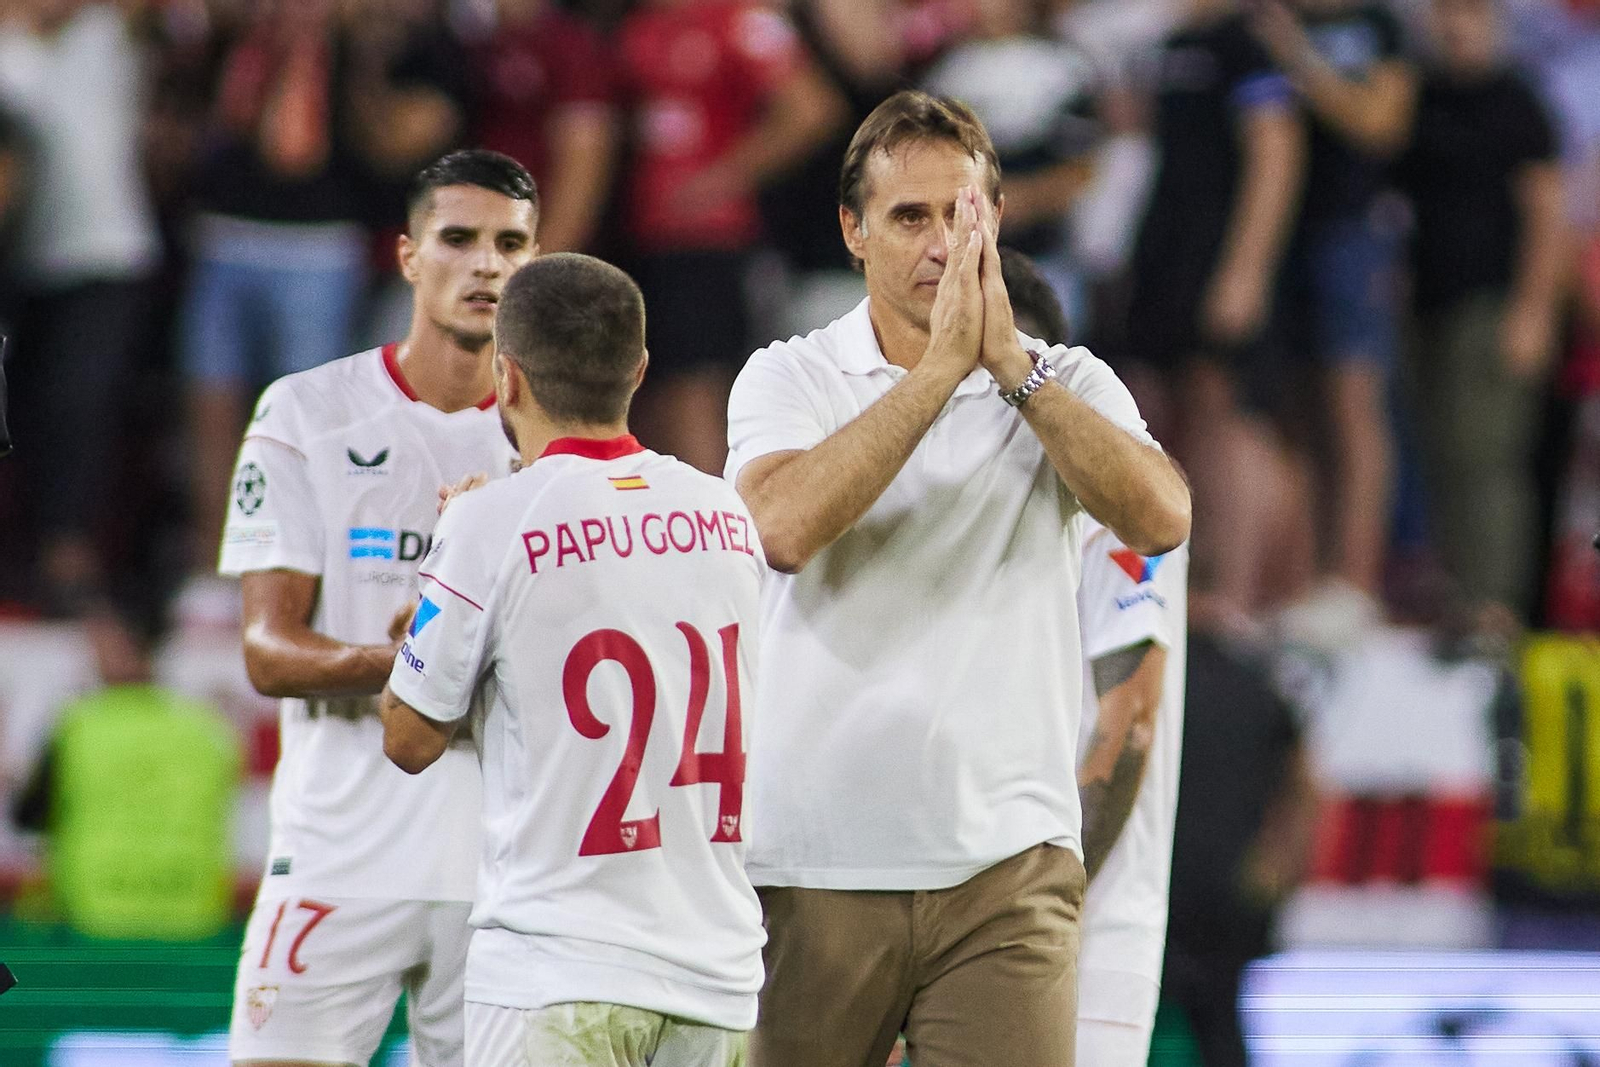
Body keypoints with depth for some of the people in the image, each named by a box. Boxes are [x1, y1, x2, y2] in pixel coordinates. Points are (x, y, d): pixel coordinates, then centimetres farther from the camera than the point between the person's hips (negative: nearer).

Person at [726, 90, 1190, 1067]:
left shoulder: (1070, 387, 9)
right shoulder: (790, 378, 5)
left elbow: (1162, 520, -11)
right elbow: (784, 528, -16)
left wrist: (1012, 365, -13)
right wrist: (940, 366, -16)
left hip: (1007, 866, 0)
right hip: (814, 865, 0)